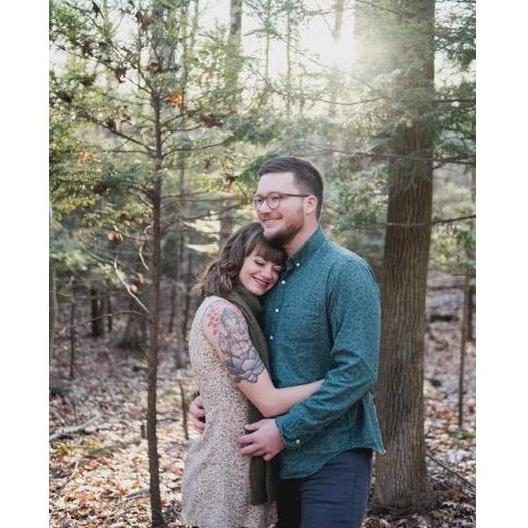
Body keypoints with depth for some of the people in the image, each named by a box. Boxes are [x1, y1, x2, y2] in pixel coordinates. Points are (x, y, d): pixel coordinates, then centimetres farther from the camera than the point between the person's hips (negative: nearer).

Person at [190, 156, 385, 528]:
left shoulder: (346, 272, -14)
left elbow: (358, 371, -22)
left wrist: (286, 429, -21)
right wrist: (207, 399, 3)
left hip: (332, 456, -7)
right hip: (282, 457, 7)